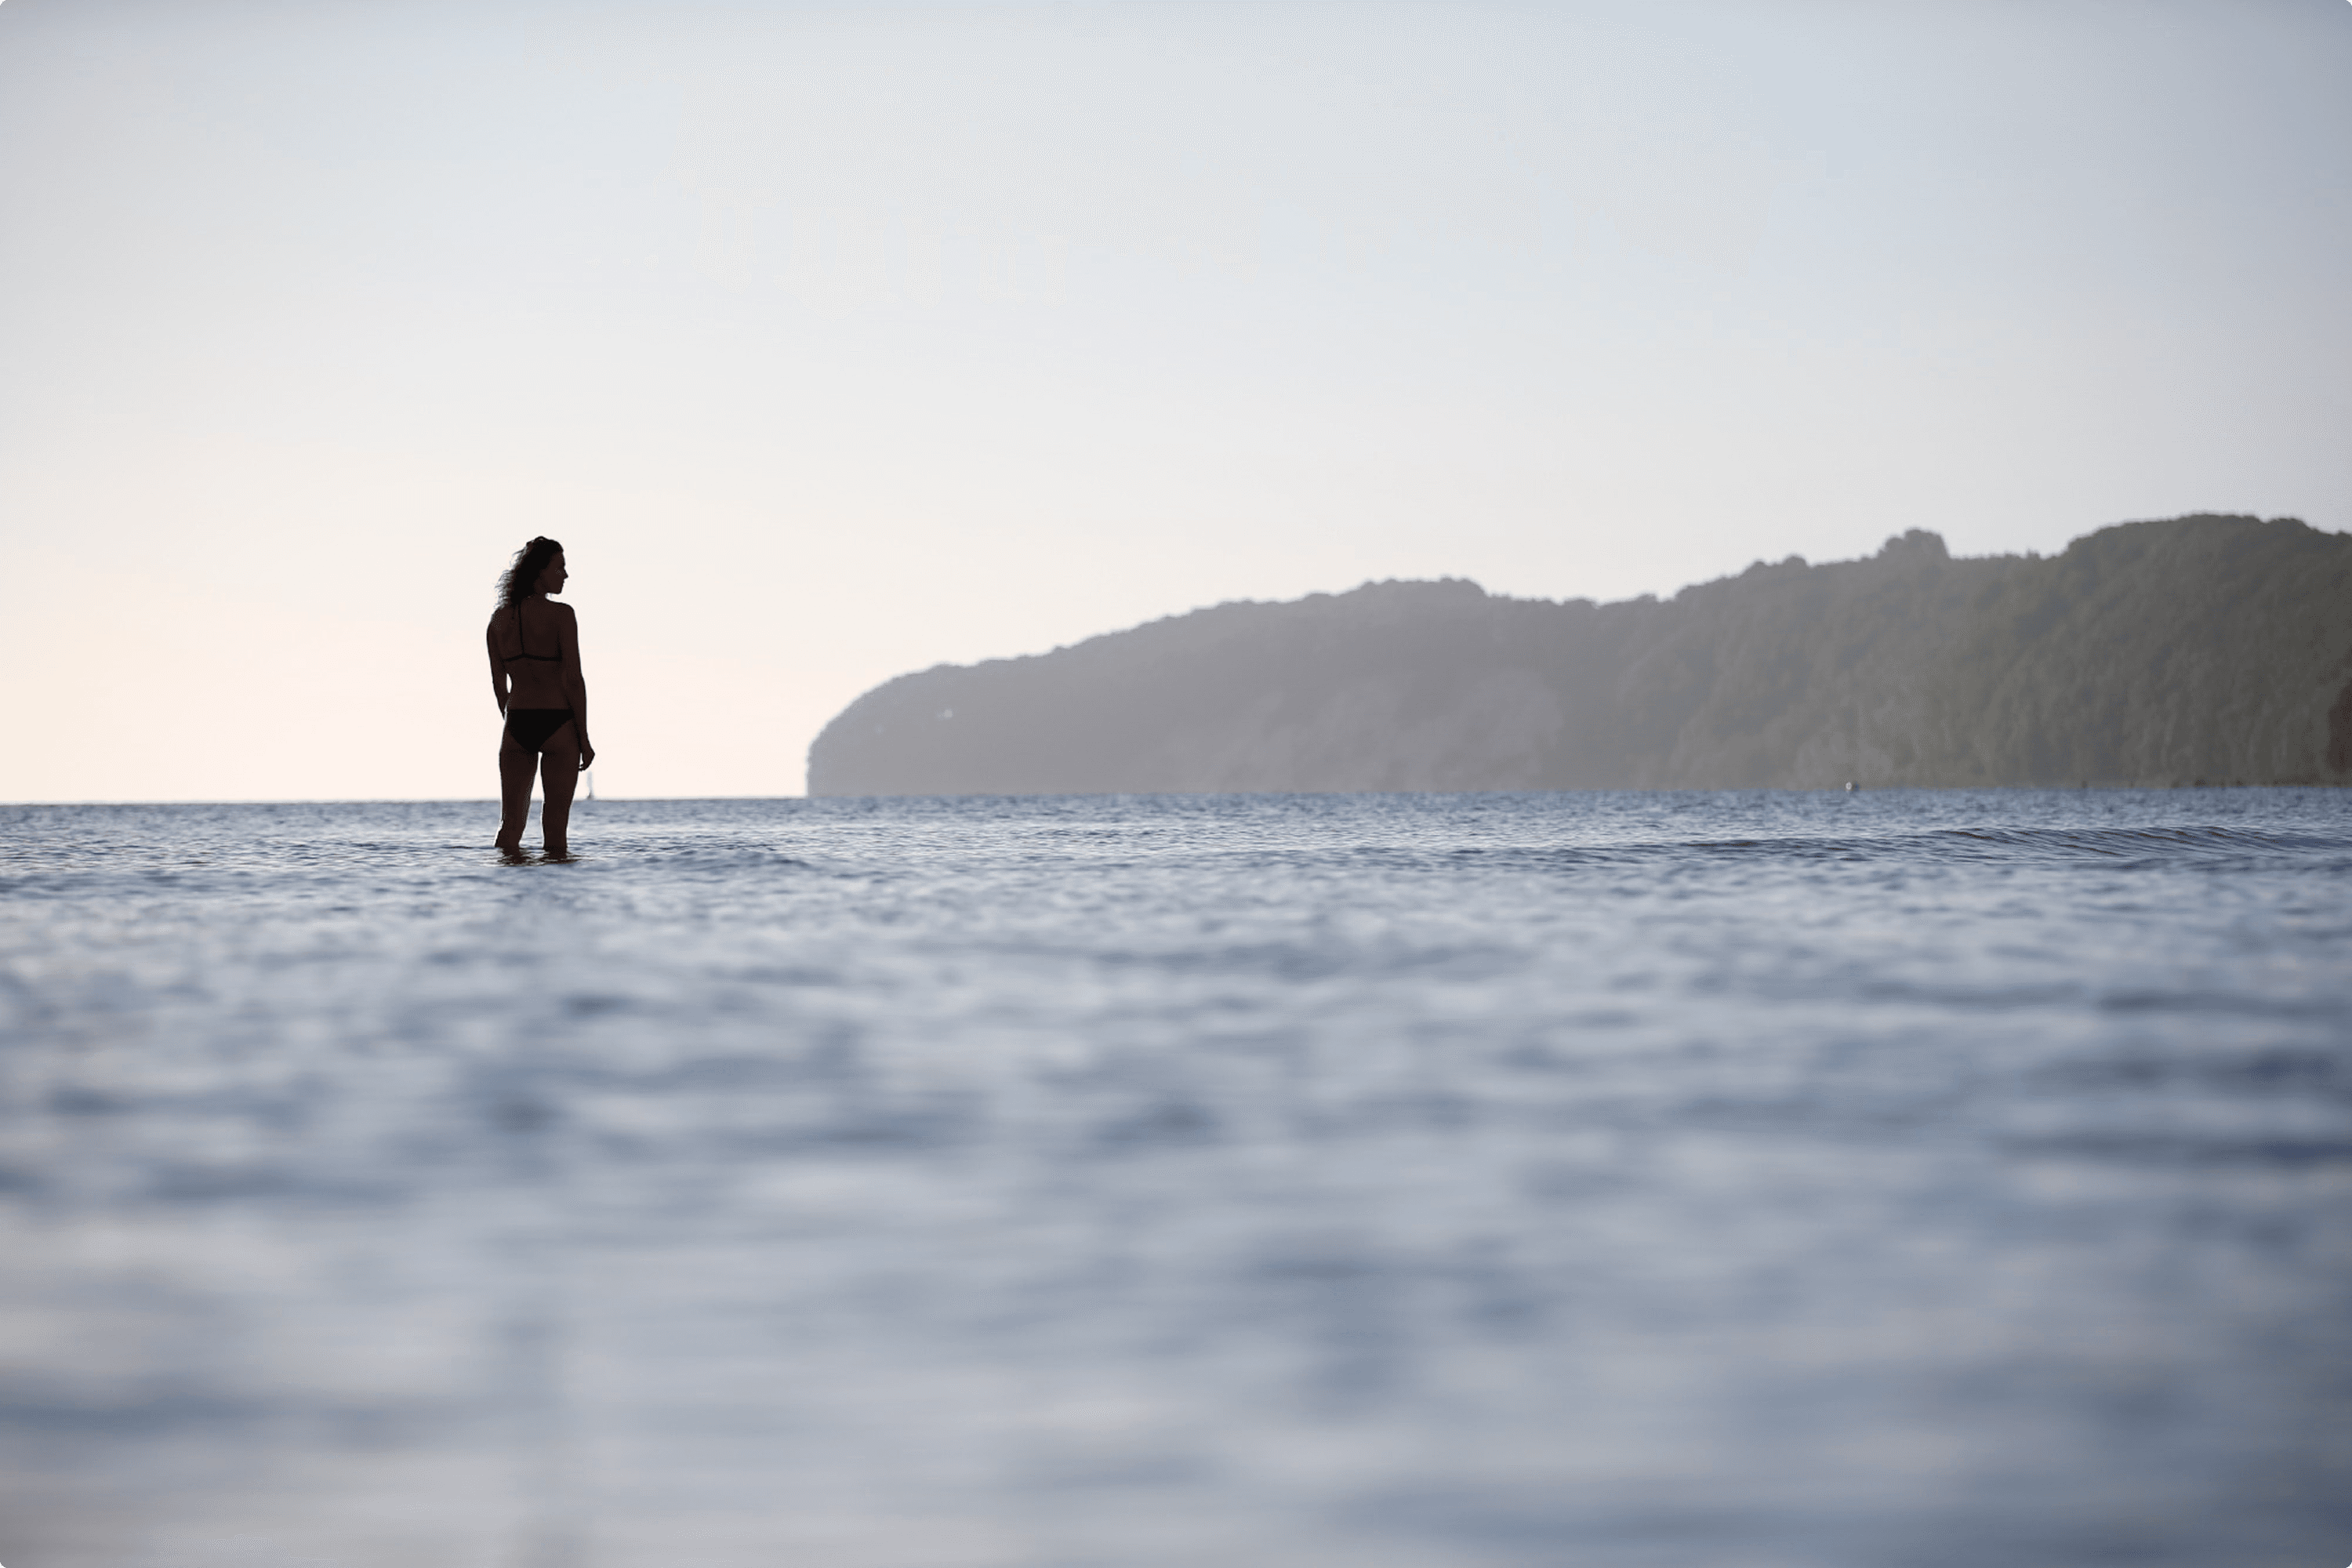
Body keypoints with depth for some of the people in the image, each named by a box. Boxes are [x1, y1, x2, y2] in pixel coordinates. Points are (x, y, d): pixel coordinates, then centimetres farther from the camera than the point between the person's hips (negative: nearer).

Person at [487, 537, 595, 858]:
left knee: (511, 821, 8)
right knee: (556, 822, 3)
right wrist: (584, 739, -6)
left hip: (516, 725, 4)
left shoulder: (499, 617, 6)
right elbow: (573, 679, -12)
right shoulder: (561, 615, -10)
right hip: (558, 724, -4)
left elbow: (498, 682, 12)